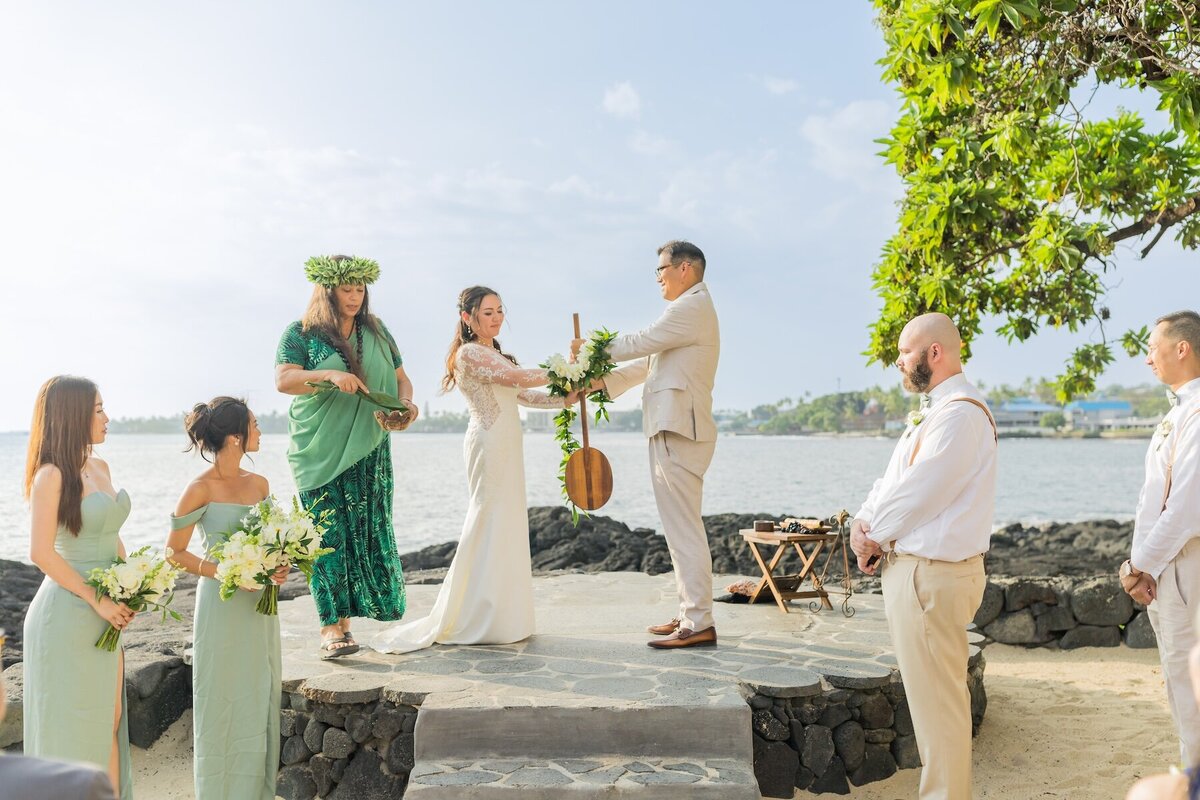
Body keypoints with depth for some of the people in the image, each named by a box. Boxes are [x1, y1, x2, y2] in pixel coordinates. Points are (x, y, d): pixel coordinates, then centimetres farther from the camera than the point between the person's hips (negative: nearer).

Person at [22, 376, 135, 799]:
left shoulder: (100, 468, 10)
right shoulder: (52, 475, -13)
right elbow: (42, 553, -18)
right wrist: (97, 601, -15)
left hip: (104, 613, 7)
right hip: (68, 614, -7)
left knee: (109, 719, 12)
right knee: (71, 725, 4)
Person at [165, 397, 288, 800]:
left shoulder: (259, 484, 7)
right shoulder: (201, 489, -11)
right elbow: (175, 551, -7)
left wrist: (278, 568, -2)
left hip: (259, 605, 6)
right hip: (221, 605, -6)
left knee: (260, 699, 11)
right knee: (223, 700, 3)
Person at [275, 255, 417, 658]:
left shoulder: (376, 331, 13)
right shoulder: (301, 333, 1)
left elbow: (401, 378, 15)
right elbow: (283, 379, -12)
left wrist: (407, 403, -7)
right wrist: (330, 375, -27)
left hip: (368, 449, 4)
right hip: (318, 450, -3)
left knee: (367, 529, 0)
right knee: (328, 533, -6)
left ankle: (345, 611, 14)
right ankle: (332, 625, -2)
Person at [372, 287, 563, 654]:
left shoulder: (495, 354, 21)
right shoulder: (469, 353, -9)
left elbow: (524, 396, 17)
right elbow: (519, 378, -20)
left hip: (506, 444, 9)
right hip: (489, 442, -9)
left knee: (506, 524, 9)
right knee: (489, 524, -7)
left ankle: (499, 617, 16)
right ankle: (477, 620, -1)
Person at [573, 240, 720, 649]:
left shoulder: (692, 306, -10)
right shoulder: (692, 308, 24)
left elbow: (640, 343, -11)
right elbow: (650, 361, 24)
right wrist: (603, 382, 17)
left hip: (679, 431, -11)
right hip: (675, 430, 11)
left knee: (683, 528, -10)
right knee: (682, 528, 13)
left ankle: (699, 623, -7)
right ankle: (690, 613, 19)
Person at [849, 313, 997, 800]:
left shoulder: (959, 414, -18)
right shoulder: (935, 410, 17)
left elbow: (917, 494, -22)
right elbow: (891, 481, 17)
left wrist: (875, 537, -7)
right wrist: (862, 521, 0)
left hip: (931, 573, -11)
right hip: (912, 566, 11)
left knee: (937, 699, -2)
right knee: (930, 692, 19)